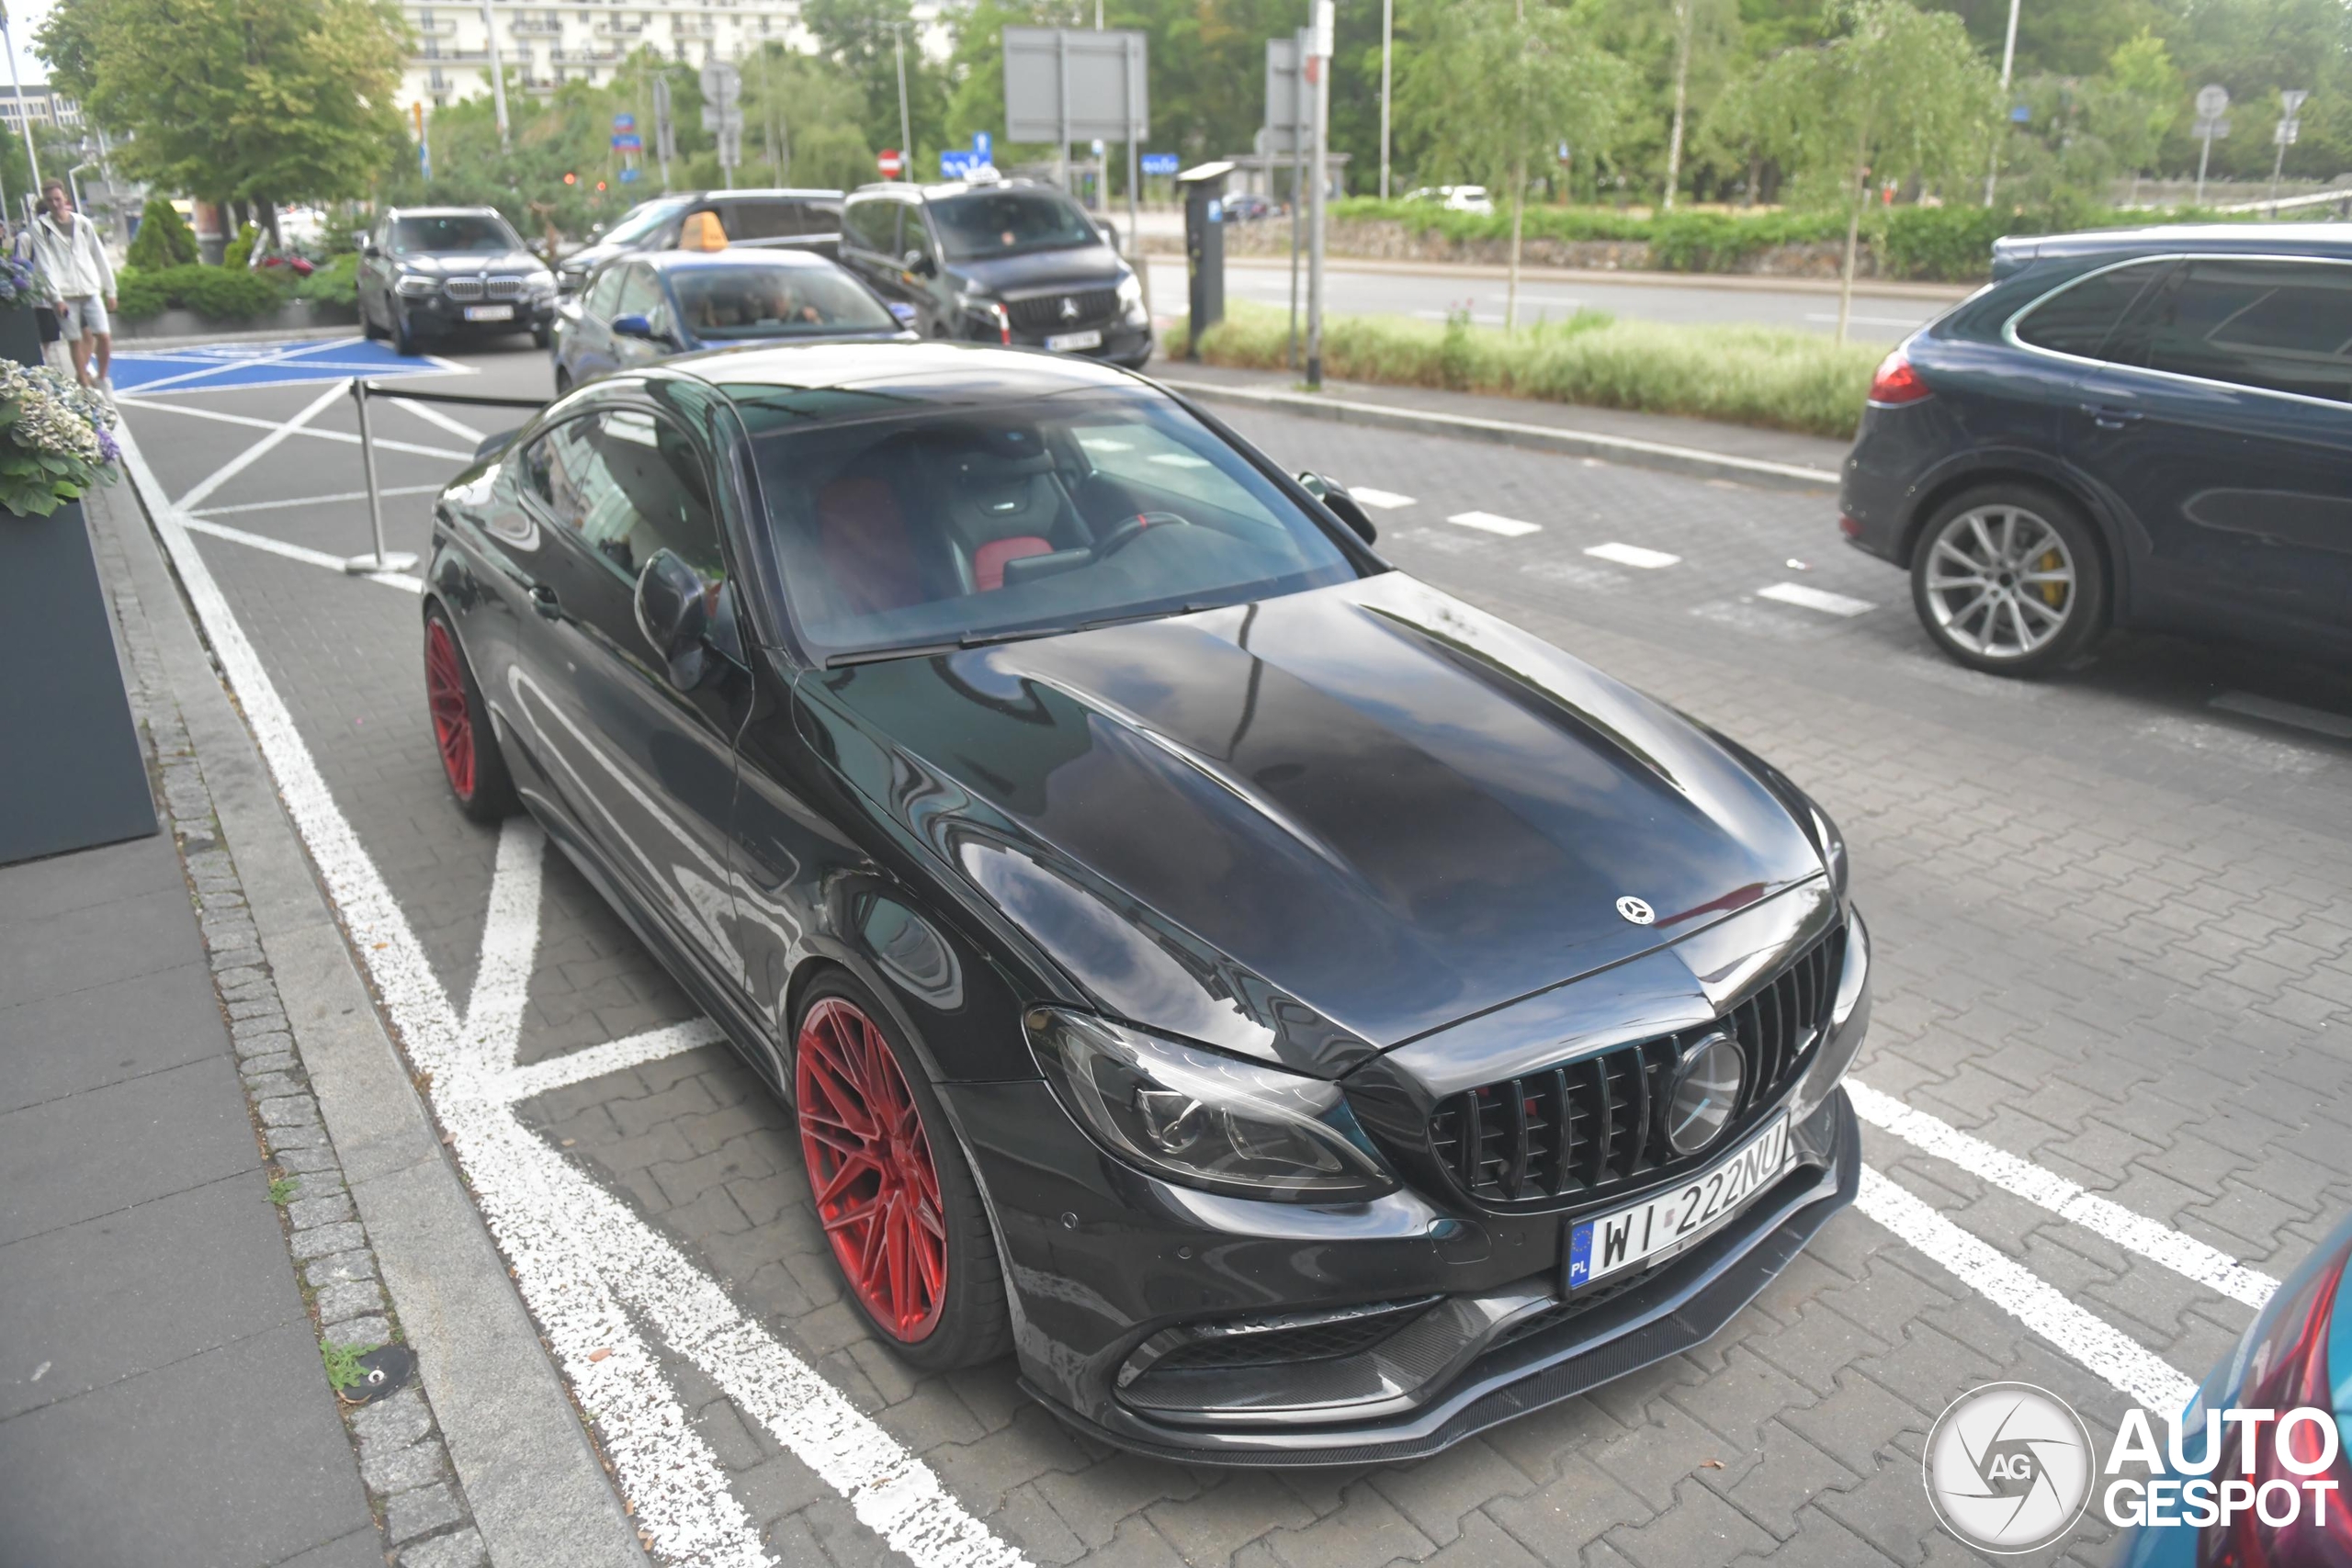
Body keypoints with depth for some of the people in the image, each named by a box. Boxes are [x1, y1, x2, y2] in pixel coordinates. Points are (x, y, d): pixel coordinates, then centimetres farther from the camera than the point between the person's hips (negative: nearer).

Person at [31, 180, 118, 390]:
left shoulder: (82, 223, 7)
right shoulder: (40, 226, 1)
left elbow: (100, 257, 10)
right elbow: (46, 264, -4)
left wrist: (110, 290, 8)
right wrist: (57, 297, -10)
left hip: (90, 290, 2)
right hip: (65, 294, -1)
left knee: (104, 335, -7)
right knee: (76, 340, 1)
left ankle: (101, 378, 12)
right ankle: (85, 384, 8)